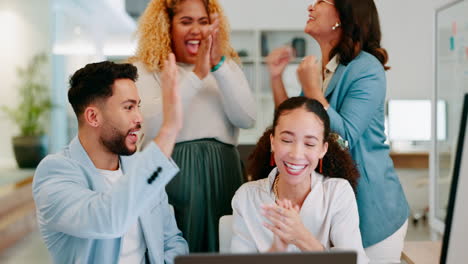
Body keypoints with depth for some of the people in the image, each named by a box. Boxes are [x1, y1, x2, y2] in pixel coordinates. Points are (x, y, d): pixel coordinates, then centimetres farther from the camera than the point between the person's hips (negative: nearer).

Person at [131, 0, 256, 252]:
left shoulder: (227, 65, 11)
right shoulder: (144, 70, 0)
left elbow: (247, 118, -4)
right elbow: (153, 126, -17)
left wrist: (219, 66, -15)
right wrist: (197, 75, -20)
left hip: (222, 178, 3)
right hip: (170, 176, -3)